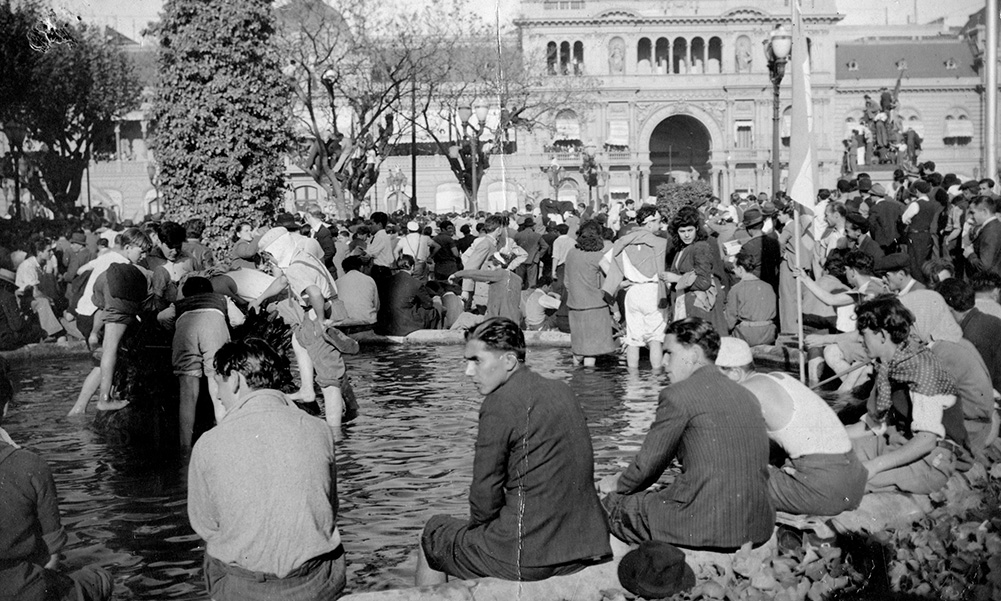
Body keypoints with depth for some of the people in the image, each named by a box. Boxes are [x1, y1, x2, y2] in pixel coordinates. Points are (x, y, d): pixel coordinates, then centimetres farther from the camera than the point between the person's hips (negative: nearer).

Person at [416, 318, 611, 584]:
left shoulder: (500, 404, -14)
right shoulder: (562, 391, 9)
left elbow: (485, 495, -11)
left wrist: (478, 524, 9)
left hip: (528, 557, -8)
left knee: (431, 537, 17)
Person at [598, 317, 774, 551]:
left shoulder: (677, 396, -9)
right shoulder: (746, 396, 13)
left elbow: (648, 463, -1)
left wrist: (618, 485, 19)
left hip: (705, 527, -8)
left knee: (610, 505, 11)